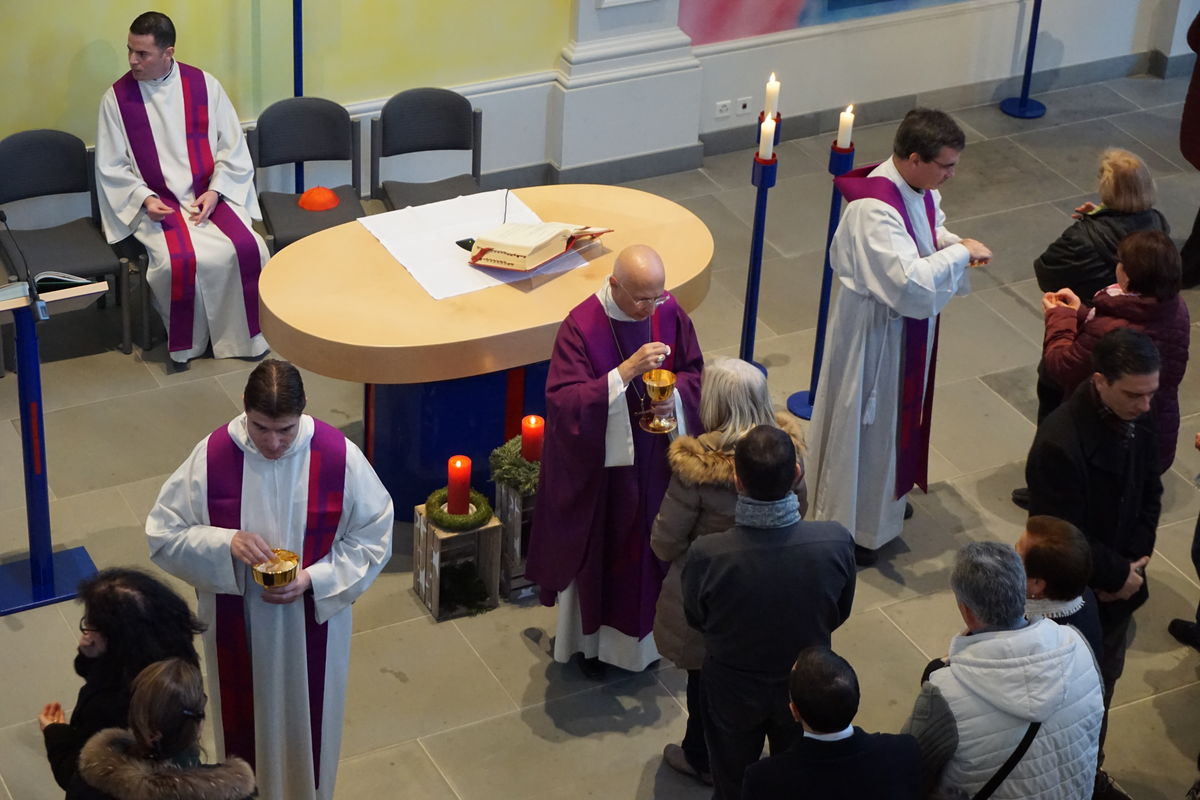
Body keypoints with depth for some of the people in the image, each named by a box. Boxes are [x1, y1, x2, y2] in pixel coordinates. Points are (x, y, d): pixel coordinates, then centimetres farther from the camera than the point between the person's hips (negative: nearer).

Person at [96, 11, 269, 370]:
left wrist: (215, 191, -10)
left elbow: (233, 148, 4)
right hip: (156, 204, -2)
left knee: (246, 248, -23)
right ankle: (184, 342, -5)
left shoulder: (204, 85, 0)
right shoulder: (117, 98, -3)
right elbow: (110, 167, 1)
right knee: (180, 260, -29)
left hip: (210, 196, 2)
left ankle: (246, 333, 1)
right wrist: (144, 199, -14)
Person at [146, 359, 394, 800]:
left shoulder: (339, 456, -19)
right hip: (237, 624, 0)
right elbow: (163, 534, -11)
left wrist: (313, 579, -21)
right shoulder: (213, 455, -17)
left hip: (311, 624, 0)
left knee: (305, 721, 19)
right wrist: (225, 543, -28)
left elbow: (373, 536, -9)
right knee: (243, 719, 20)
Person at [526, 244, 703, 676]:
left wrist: (673, 393, -18)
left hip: (656, 459, 4)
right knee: (599, 549, 13)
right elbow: (563, 402, -28)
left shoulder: (670, 314, -9)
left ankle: (643, 631, 40)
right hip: (599, 465, -4)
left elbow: (695, 373, 5)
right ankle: (591, 638, 34)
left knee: (652, 543, 19)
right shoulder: (581, 326, -22)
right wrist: (626, 372, -37)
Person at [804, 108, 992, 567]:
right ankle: (850, 527, 27)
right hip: (876, 331, -9)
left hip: (908, 325, 9)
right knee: (866, 421, 8)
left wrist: (947, 241, -7)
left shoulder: (918, 188, -6)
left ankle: (883, 495, 49)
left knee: (897, 411, 26)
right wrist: (960, 253, -29)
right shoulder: (874, 210, -34)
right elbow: (909, 283, -40)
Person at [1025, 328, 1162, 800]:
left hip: (1119, 585, 7)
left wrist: (1134, 563, -8)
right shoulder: (1059, 442, -31)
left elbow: (1150, 496, 5)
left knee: (1102, 685, 24)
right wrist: (1117, 574, -16)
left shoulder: (1138, 421, -7)